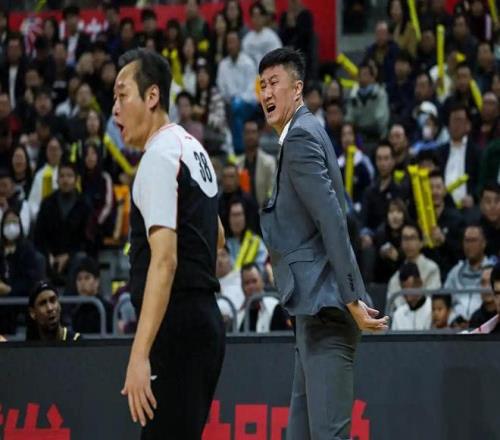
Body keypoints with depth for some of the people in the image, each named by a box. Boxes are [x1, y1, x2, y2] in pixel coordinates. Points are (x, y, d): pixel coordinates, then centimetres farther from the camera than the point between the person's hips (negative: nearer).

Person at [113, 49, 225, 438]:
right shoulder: (192, 147, 17)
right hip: (205, 317, 10)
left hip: (176, 328, -10)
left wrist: (140, 355, -27)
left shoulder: (160, 157, -13)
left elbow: (164, 260, -23)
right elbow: (217, 237, 30)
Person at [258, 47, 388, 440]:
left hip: (325, 304, -10)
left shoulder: (301, 136, -11)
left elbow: (333, 220, -19)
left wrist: (353, 300, -23)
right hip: (317, 307, 10)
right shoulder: (304, 133, 20)